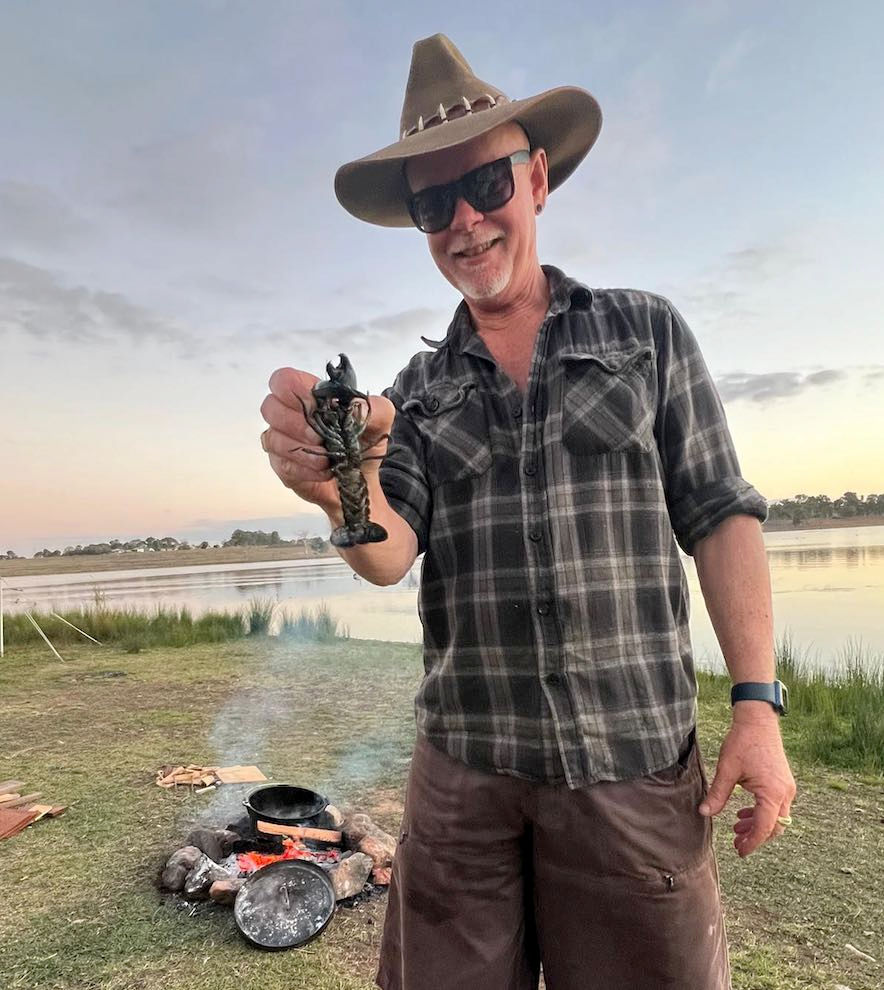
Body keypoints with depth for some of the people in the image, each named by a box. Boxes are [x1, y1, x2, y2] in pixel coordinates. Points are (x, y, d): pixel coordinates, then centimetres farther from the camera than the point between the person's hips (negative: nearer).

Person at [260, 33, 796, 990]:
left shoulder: (645, 330, 3)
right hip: (461, 763, 2)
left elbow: (720, 517, 1)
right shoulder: (416, 392, 7)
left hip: (632, 763, -1)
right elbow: (390, 553, -7)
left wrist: (758, 702, -7)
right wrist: (345, 487, -30)